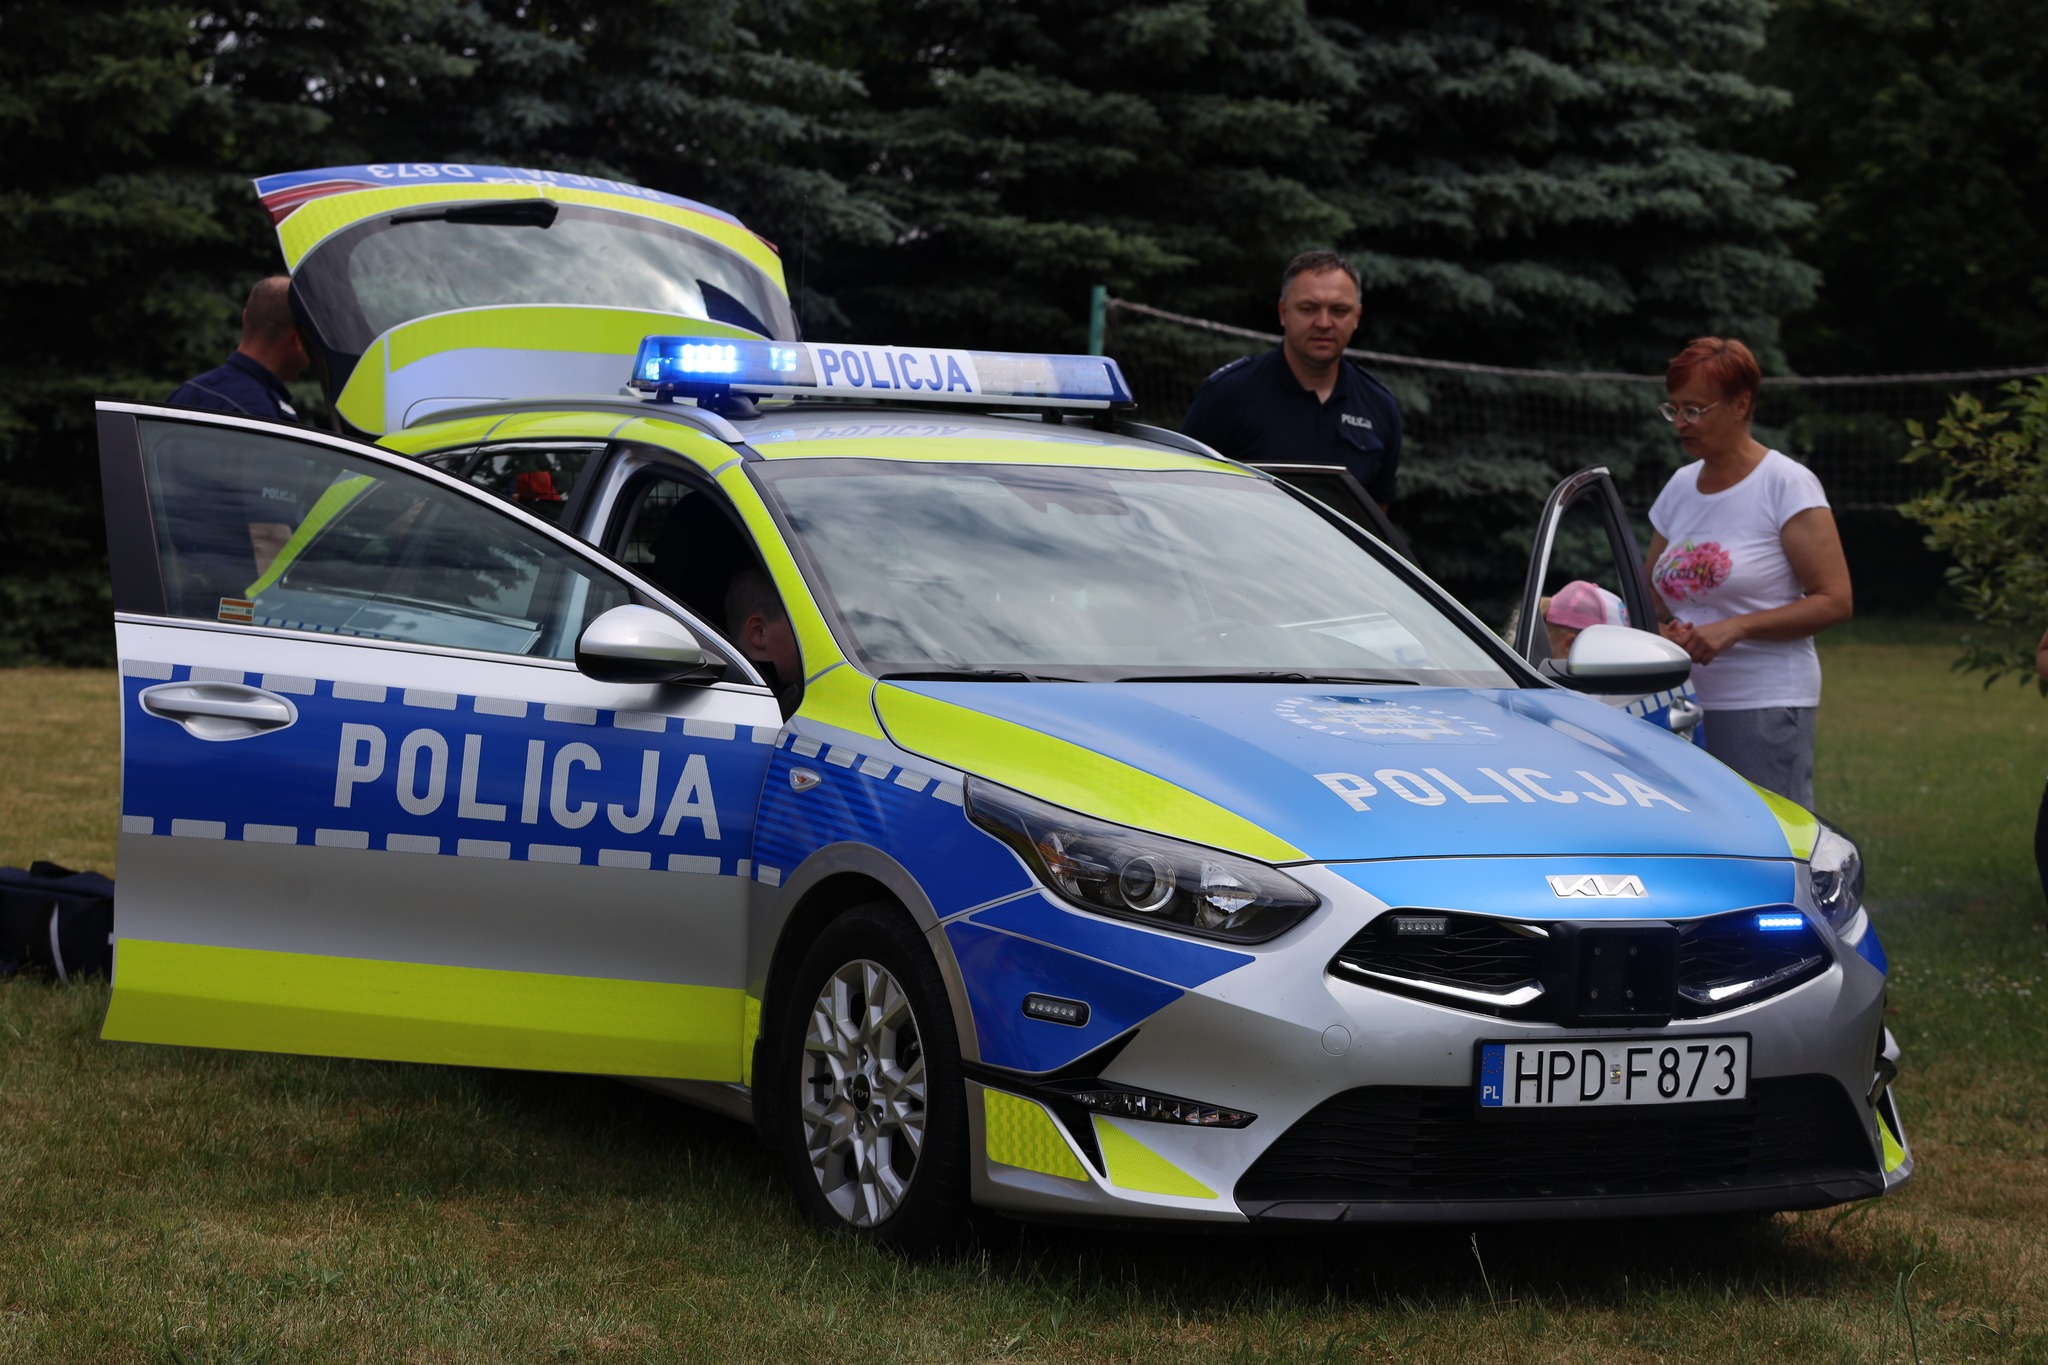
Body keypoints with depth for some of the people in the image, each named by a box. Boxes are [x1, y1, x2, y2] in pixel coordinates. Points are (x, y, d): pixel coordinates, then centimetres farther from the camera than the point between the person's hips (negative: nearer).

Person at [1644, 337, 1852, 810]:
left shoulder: (1786, 484, -4)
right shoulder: (1680, 487, 15)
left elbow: (1834, 602, -9)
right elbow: (1652, 598, 25)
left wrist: (1735, 629, -17)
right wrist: (1662, 630, 1)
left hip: (1765, 705, -6)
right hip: (1684, 704, 6)